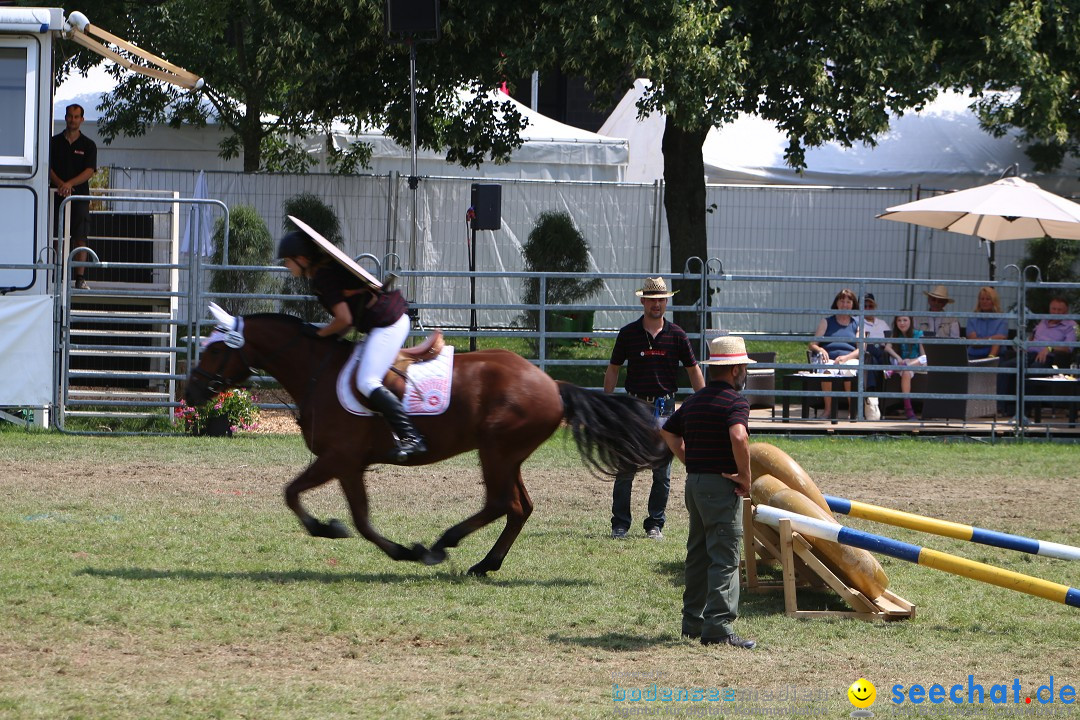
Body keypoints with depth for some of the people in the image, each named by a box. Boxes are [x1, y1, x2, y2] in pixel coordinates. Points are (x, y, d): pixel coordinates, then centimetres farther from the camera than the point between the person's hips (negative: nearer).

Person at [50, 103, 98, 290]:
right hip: (57, 195, 1)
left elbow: (89, 171, -4)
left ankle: (80, 278, -7)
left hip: (80, 196, -1)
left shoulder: (88, 145, 7)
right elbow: (48, 167, 3)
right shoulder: (54, 142, 9)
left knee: (80, 238, -6)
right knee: (55, 238, -2)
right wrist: (59, 184, -16)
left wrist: (69, 184, -19)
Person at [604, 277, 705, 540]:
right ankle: (620, 525, 4)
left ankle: (655, 525, 12)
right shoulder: (628, 333, 3)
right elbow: (613, 370, 9)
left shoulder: (676, 335, 4)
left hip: (665, 408, 1)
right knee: (625, 470, -3)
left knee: (662, 473, 4)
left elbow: (693, 371, 9)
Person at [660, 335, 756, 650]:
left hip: (694, 482, 8)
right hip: (721, 485, -8)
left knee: (698, 554, 16)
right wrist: (745, 477, -18)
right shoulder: (735, 401, -13)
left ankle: (693, 621, 21)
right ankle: (719, 627, -12)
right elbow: (738, 437, -30)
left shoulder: (694, 400, 13)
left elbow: (668, 433, 22)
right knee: (725, 558, -7)